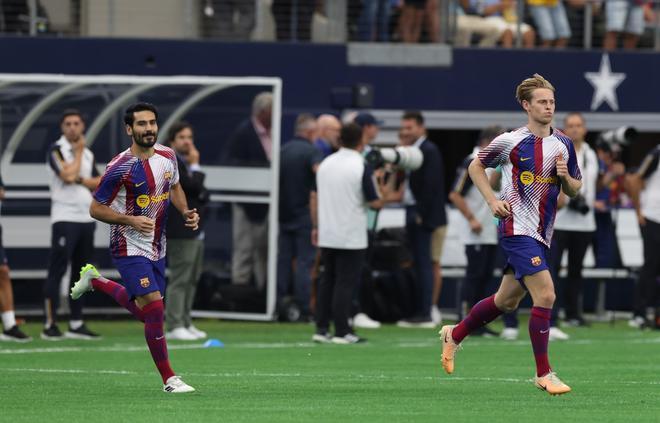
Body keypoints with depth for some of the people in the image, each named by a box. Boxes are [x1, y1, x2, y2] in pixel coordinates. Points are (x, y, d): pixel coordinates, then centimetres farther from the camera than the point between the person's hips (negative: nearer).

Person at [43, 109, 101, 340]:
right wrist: (78, 152, -5)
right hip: (64, 219, -7)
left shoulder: (88, 154, 16)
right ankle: (50, 325, -8)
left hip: (86, 218, 7)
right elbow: (67, 175, -19)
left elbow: (99, 183, 11)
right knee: (57, 270, -8)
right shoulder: (57, 150, -4)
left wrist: (80, 179, -7)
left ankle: (76, 324, 11)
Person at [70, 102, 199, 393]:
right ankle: (169, 379, -8)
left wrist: (186, 212, 1)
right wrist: (131, 221, -24)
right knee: (154, 308, -18)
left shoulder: (168, 156, -1)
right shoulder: (120, 167, -19)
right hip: (129, 247, -7)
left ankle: (95, 281, 43)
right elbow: (95, 208, -12)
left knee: (143, 312, 18)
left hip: (156, 248, 7)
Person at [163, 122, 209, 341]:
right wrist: (195, 165, -8)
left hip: (195, 230, 10)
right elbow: (194, 186, -20)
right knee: (179, 279, -10)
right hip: (181, 231, -10)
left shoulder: (185, 162, 18)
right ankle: (174, 326, -10)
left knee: (191, 280, 12)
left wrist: (202, 196, 1)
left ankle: (185, 323, 17)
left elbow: (202, 193, 21)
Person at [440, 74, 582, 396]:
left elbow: (574, 190, 15)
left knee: (508, 300, 17)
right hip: (517, 227, -7)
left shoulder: (563, 144, 7)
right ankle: (543, 374, -11)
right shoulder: (510, 142, -7)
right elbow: (476, 166, 8)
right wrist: (493, 202, -4)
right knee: (545, 294, -18)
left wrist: (566, 178, -8)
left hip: (542, 234, 7)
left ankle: (454, 335, 39)